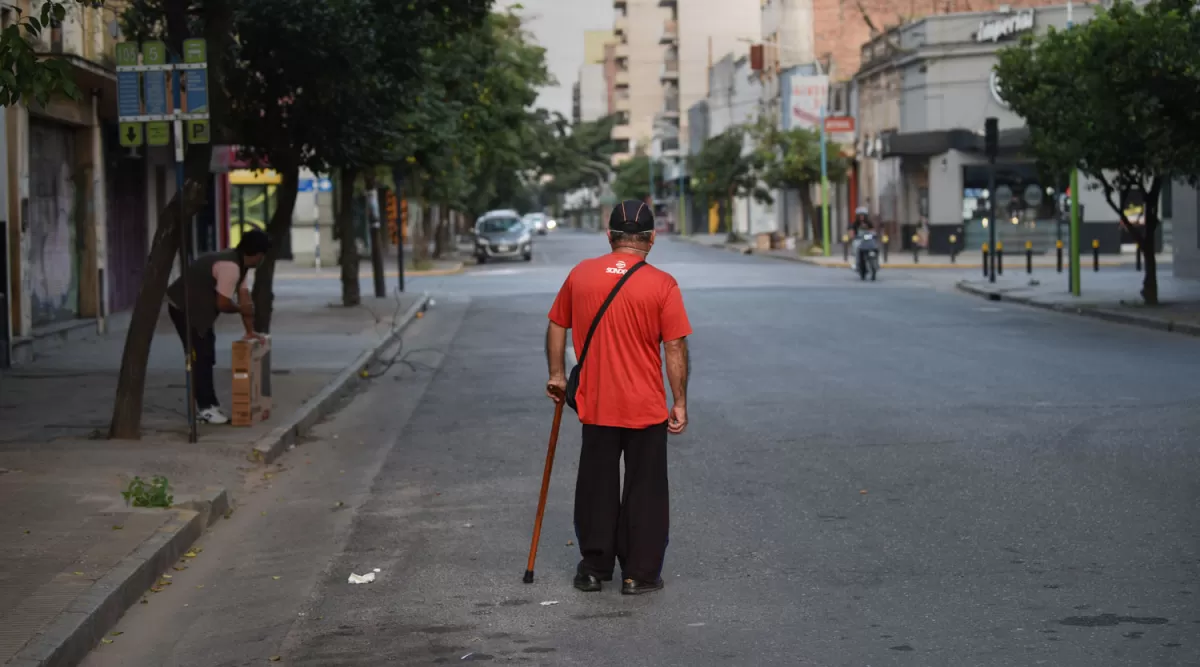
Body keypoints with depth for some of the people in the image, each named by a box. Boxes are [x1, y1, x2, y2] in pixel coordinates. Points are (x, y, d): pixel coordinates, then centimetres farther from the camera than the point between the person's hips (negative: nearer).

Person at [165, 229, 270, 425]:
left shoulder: (239, 263, 6)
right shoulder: (230, 267, -27)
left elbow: (244, 297, 7)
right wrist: (241, 308, -5)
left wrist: (250, 331, 6)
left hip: (196, 308, 10)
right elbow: (223, 304, -25)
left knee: (206, 356, 14)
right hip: (184, 308, -10)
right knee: (200, 357, -7)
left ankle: (207, 405, 21)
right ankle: (205, 408, -2)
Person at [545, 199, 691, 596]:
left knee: (596, 486, 14)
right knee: (644, 489, 7)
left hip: (595, 404, 3)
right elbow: (675, 348, -11)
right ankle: (639, 573, 10)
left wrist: (557, 374, 19)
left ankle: (594, 567, 20)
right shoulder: (661, 284, -10)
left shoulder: (580, 275, 0)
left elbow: (557, 327, 8)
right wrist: (679, 402, -5)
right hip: (646, 408, -3)